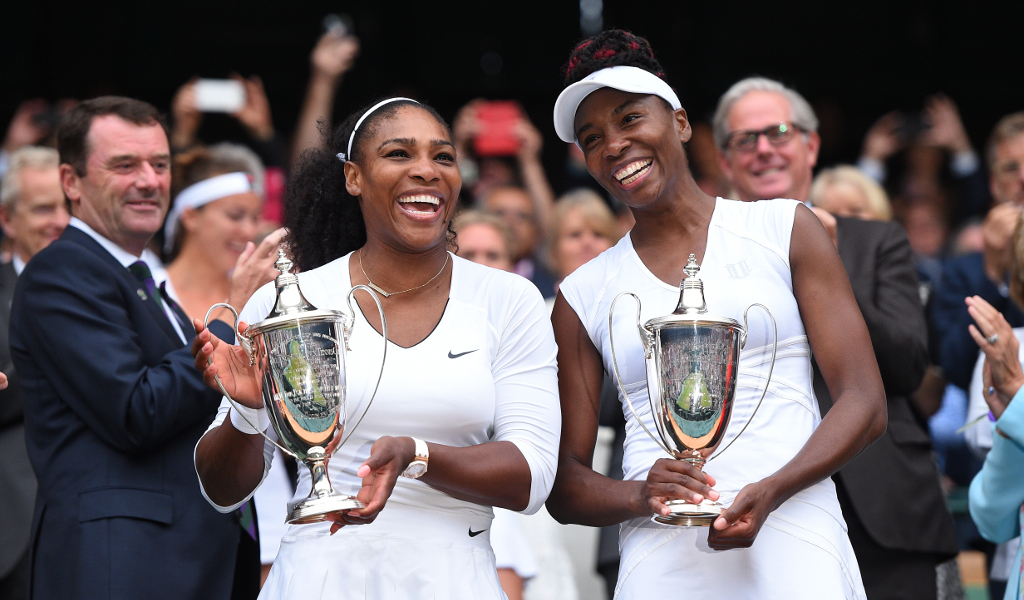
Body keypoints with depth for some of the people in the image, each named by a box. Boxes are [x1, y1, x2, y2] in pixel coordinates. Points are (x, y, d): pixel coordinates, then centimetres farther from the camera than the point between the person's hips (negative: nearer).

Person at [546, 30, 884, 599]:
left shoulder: (786, 229, 8)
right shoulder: (584, 295, 12)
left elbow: (865, 402, 2)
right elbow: (565, 484, 12)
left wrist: (770, 492, -13)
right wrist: (640, 496, -10)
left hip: (794, 548, -1)